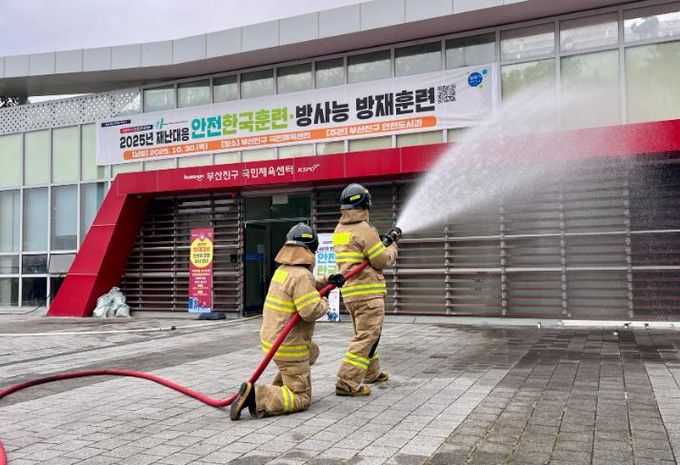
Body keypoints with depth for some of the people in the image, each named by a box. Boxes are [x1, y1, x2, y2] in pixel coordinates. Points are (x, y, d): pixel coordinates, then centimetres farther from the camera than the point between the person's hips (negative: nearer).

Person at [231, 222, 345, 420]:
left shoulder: (283, 270, 7)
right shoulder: (301, 275, -22)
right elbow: (312, 311, -27)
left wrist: (326, 283, 3)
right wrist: (324, 301, -7)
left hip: (272, 338, 9)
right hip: (289, 347, -9)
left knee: (312, 351, 35)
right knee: (301, 399, 2)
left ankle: (279, 390, 24)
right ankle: (256, 397, -19)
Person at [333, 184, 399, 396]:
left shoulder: (339, 231, 11)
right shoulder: (365, 230, -15)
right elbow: (383, 261, -11)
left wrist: (385, 241, 17)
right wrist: (392, 246, 8)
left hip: (349, 292, 9)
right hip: (368, 292, -9)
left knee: (364, 333, 23)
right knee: (367, 336, -6)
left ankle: (372, 373, 37)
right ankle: (347, 383, -10)